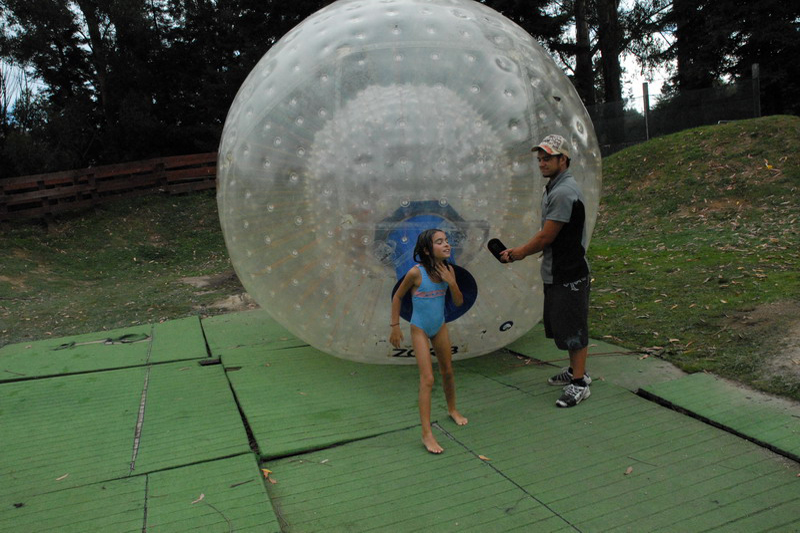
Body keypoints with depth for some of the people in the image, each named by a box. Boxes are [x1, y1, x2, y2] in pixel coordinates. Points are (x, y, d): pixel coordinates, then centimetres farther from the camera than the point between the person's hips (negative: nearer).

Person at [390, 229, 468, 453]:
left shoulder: (448, 270, -8)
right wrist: (395, 326, -6)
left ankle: (452, 409, 46)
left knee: (448, 371, 20)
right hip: (420, 330, -5)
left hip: (440, 327, 5)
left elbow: (459, 302, -3)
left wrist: (451, 282, -20)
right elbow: (397, 297, -9)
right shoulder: (416, 272, -22)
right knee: (427, 379, -10)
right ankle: (426, 434, -5)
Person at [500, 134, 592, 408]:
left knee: (573, 328, 0)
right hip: (555, 273, 10)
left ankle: (579, 383, 13)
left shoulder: (565, 192, -21)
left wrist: (518, 254, -6)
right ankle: (576, 370, 37)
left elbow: (545, 237, -19)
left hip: (569, 275, -10)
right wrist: (520, 250, 10)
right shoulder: (553, 187, 12)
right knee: (561, 325, 20)